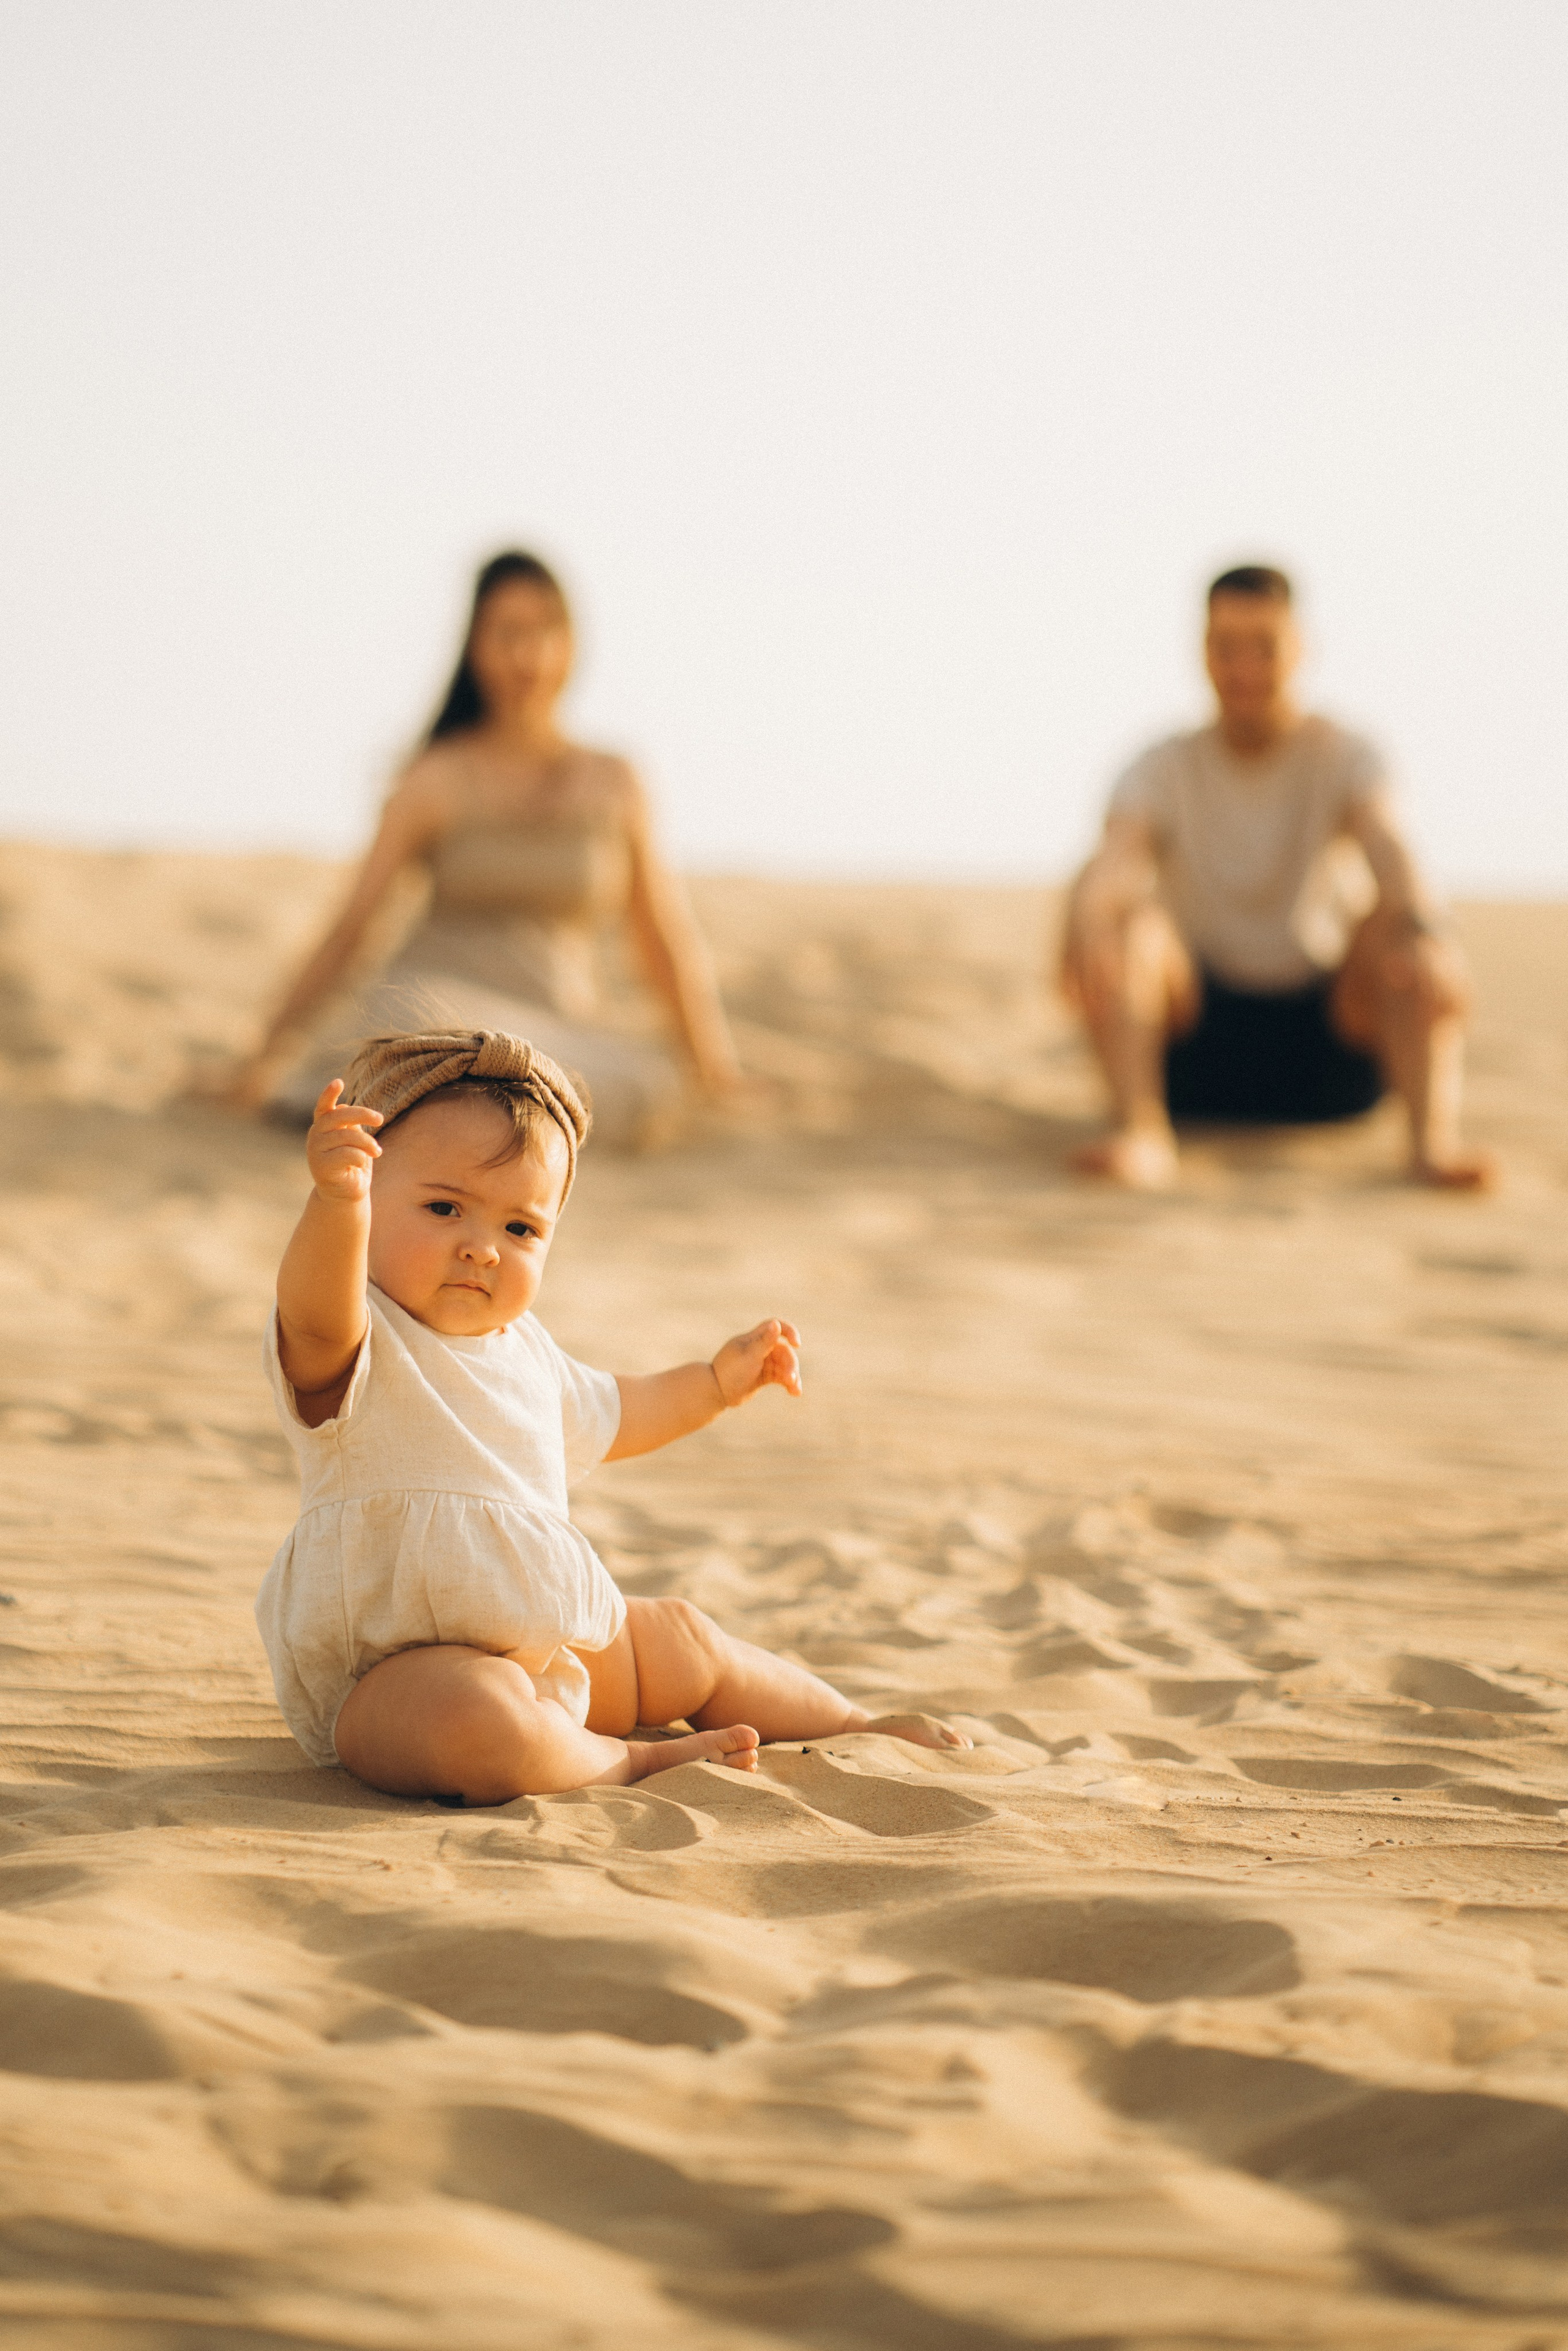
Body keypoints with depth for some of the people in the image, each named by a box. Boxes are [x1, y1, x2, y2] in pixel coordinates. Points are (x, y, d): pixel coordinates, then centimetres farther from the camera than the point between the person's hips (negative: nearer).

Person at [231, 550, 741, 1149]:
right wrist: (270, 1056, -1)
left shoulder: (613, 786, 10)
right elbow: (349, 926, 3)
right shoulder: (437, 780, 3)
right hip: (442, 998, -4)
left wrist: (719, 1074, 10)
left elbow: (669, 943, 15)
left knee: (647, 1095, -30)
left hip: (561, 1027, 4)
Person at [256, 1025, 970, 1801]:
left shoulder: (523, 1348, 12)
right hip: (388, 1675, -9)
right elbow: (317, 1316, -45)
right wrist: (337, 1203, -64)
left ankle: (858, 1725, 43)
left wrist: (716, 1382, 32)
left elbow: (606, 1416, 35)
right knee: (474, 1716, -38)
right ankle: (624, 1760, -11)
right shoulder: (358, 1348, -19)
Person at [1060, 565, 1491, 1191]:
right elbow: (1112, 858, -19)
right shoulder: (1165, 771, 1)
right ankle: (1139, 1131, -44)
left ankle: (1435, 1137, -44)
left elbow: (1387, 849, -22)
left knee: (1393, 927, -28)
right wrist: (1085, 920, -45)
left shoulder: (1342, 758, 0)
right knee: (1127, 925, -27)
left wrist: (1420, 928, -45)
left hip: (1329, 1033, 0)